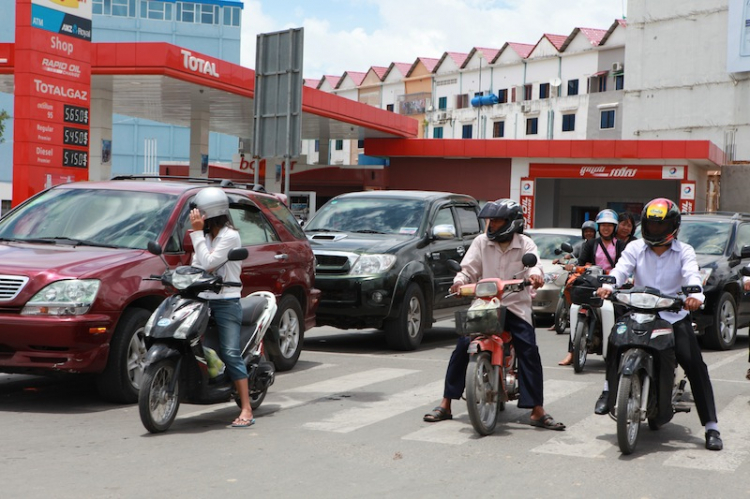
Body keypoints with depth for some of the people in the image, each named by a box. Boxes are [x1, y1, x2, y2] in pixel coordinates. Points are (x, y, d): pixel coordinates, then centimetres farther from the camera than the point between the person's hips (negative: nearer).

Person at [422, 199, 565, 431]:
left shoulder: (525, 244, 3)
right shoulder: (481, 242, 8)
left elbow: (533, 264, -15)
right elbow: (469, 268, 3)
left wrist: (535, 275, -40)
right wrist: (460, 281, -20)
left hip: (516, 306, -1)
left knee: (529, 352, -15)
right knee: (462, 347, -13)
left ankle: (537, 411, -8)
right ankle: (445, 405, -4)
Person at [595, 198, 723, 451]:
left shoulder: (684, 251, 3)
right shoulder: (635, 248, 7)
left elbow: (692, 275, -16)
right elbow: (621, 269, -10)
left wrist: (695, 295, -40)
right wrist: (608, 285, -33)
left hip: (675, 316, -1)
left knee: (694, 364, -13)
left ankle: (711, 426, -8)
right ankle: (609, 390, -7)